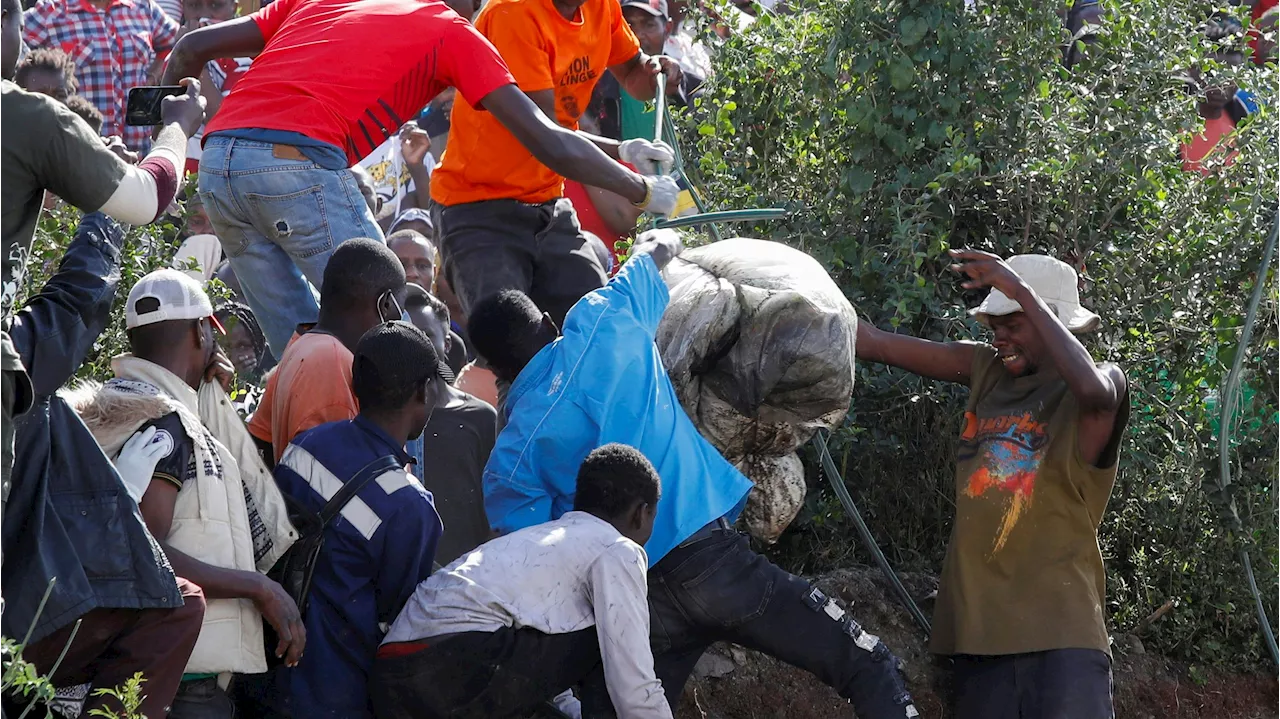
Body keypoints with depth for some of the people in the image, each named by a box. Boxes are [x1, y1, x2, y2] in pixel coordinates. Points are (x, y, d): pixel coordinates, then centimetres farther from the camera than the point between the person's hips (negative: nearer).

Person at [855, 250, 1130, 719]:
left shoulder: (1104, 383, 0)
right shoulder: (986, 370, 14)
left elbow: (1093, 392, -25)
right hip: (980, 626, 6)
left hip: (1058, 629, -5)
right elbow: (877, 344, 11)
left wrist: (1022, 292, -21)